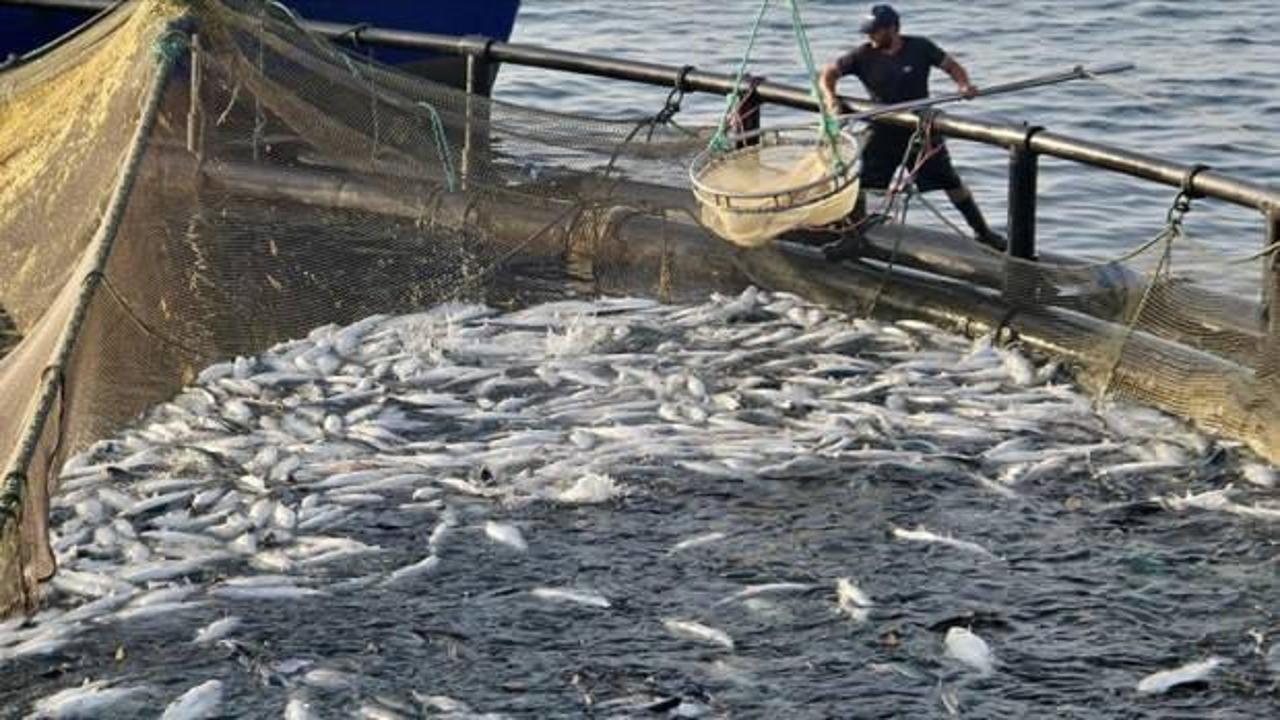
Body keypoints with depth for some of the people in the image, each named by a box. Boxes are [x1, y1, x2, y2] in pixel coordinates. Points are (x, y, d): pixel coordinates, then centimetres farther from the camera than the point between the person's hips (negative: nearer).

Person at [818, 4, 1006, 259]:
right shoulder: (863, 55, -8)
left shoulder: (920, 48, -8)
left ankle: (983, 232, 20)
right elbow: (829, 73, -7)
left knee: (951, 182, 7)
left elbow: (952, 66, -2)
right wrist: (830, 95, -28)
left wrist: (964, 84, -22)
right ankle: (853, 238, 3)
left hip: (921, 129, -1)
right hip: (883, 131, 1)